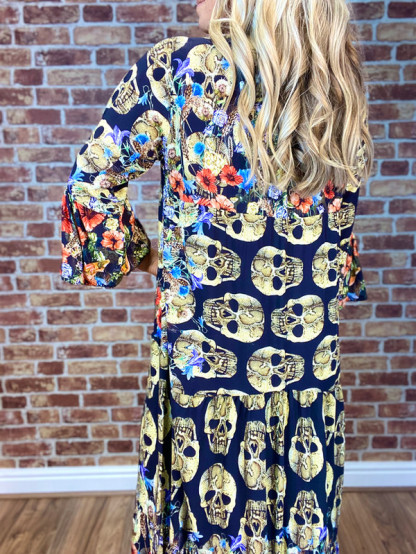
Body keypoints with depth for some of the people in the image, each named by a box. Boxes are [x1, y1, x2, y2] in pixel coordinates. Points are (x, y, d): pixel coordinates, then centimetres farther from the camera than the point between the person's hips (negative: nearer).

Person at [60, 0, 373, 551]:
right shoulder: (341, 77, 1)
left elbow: (92, 181, -8)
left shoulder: (177, 65, -12)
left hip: (203, 350, -3)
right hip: (310, 360, 4)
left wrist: (137, 254, 6)